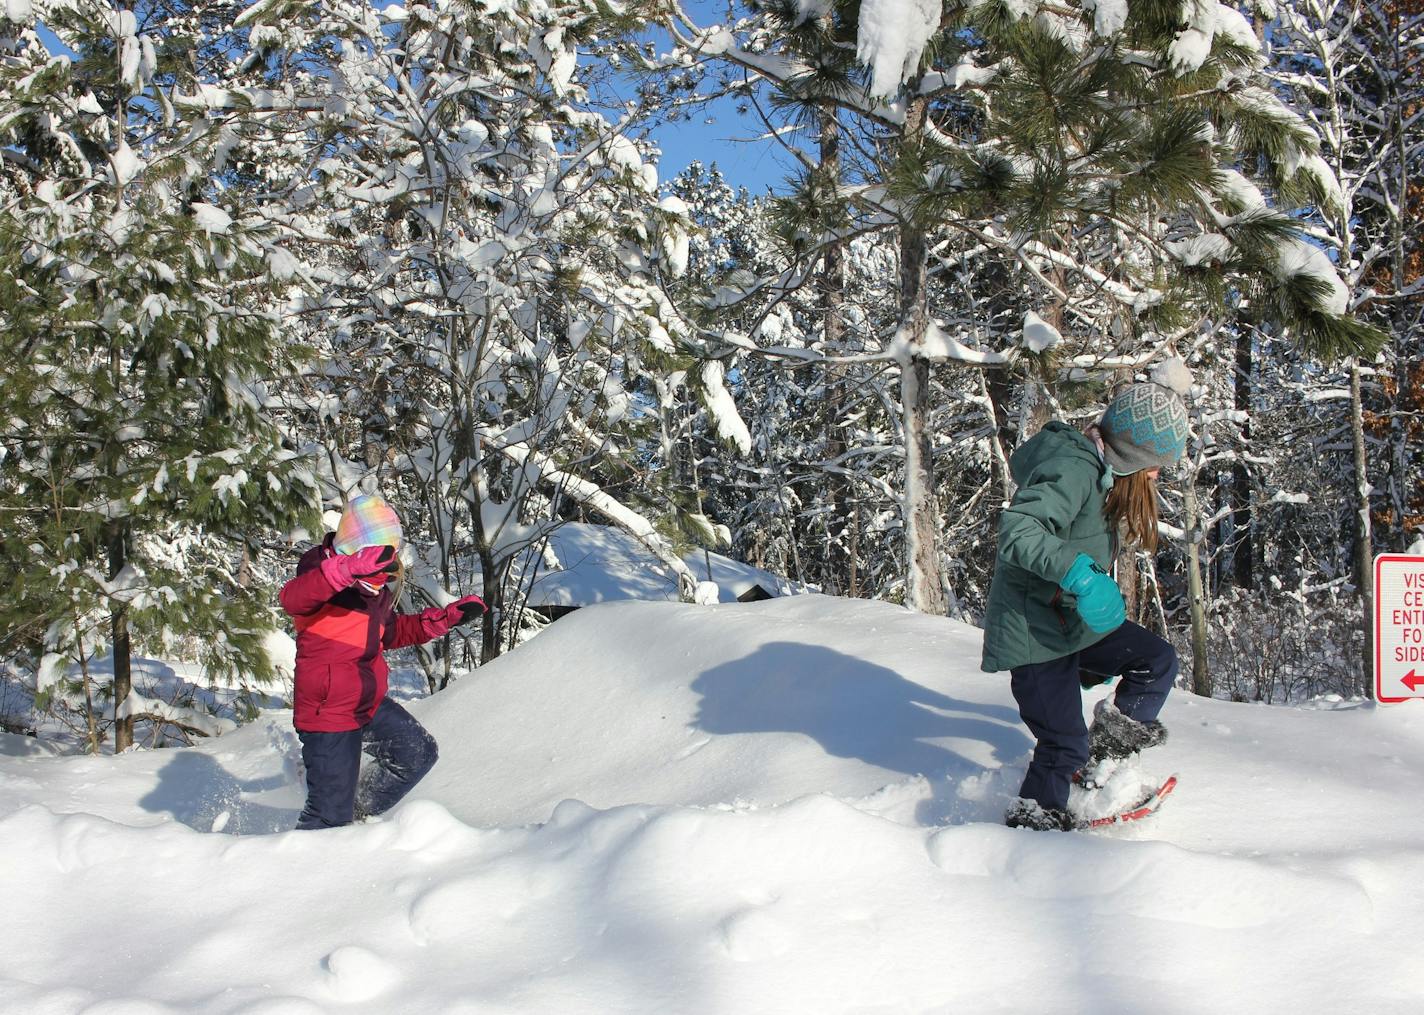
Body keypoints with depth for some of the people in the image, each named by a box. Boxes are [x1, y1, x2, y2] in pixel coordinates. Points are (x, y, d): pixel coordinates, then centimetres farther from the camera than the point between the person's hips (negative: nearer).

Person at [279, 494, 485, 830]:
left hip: (370, 705, 8)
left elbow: (390, 633, 27)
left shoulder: (380, 583, 10)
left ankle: (357, 815, 25)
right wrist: (351, 568, -55)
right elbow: (292, 599, -39)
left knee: (418, 753, 17)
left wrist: (448, 616, 17)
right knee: (330, 814, -4)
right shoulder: (324, 569, -15)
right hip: (328, 713, -8)